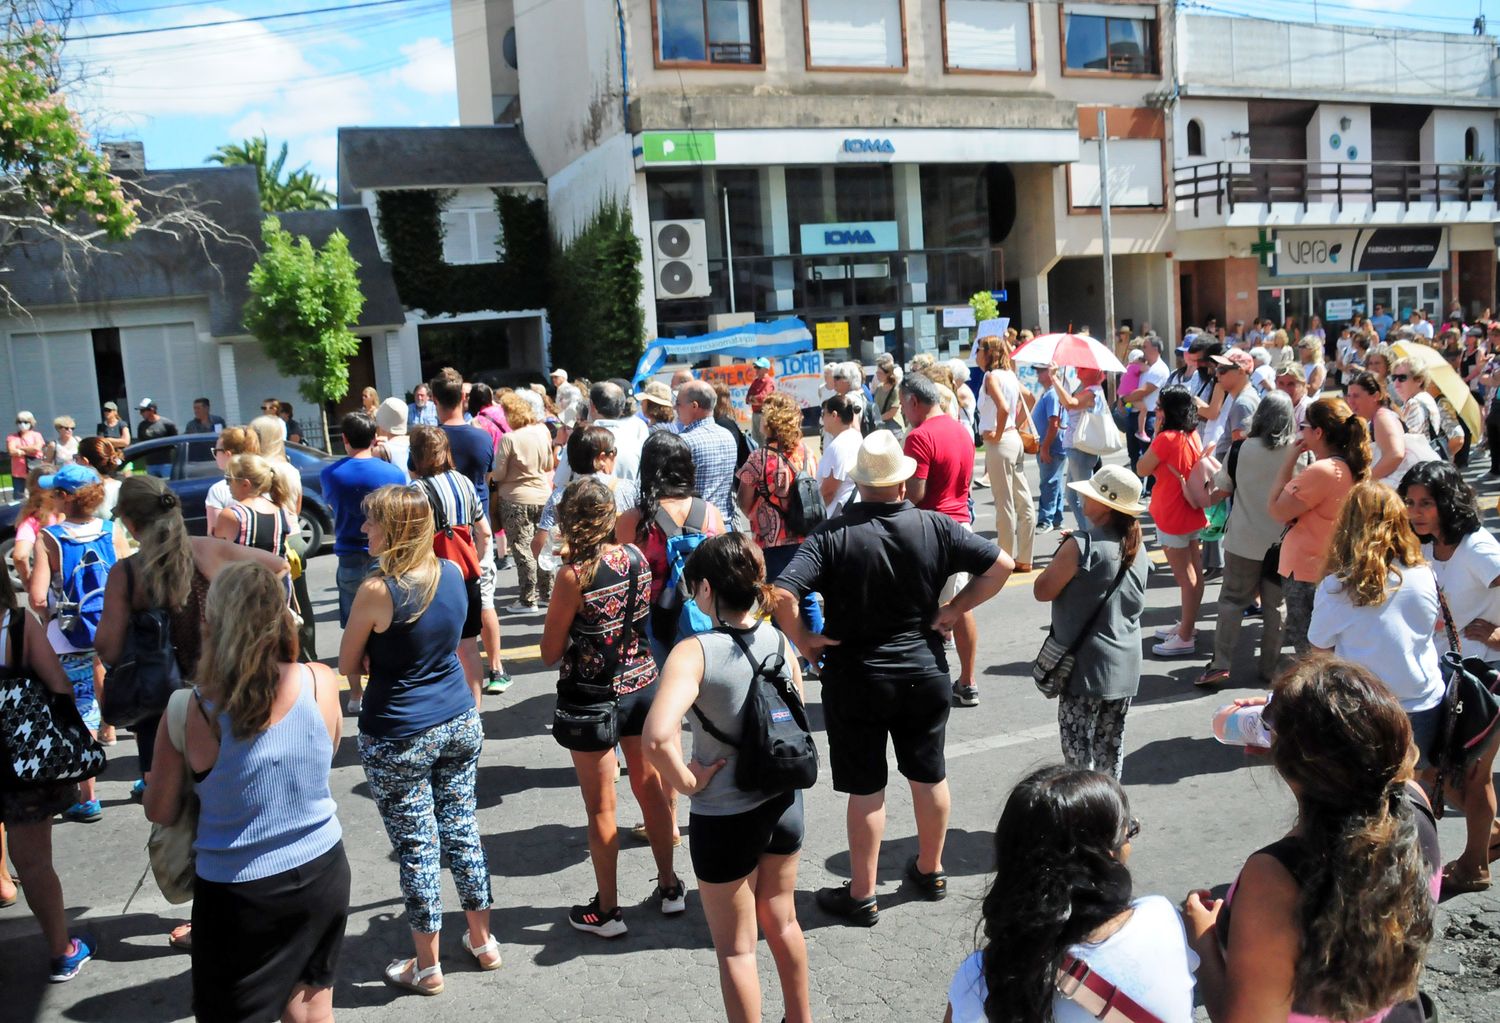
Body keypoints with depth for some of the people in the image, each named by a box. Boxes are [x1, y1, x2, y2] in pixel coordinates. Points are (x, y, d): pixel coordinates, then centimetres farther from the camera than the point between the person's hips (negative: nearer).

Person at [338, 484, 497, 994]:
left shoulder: (377, 590, -20)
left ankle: (427, 967, 24)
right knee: (461, 828, 19)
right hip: (460, 722, 6)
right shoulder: (453, 573, -2)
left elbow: (348, 666, -7)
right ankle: (483, 942, 33)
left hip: (398, 737, -6)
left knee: (416, 846, 8)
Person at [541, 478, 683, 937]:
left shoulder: (575, 574, -20)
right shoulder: (636, 557, -5)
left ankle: (607, 910, 22)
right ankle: (669, 886, 35)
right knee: (650, 788, 20)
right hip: (643, 686, 5)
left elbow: (551, 651, -11)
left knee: (601, 807, 9)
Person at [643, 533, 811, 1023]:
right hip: (784, 802, 6)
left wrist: (686, 780, -20)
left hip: (725, 818, -6)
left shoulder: (695, 652, -24)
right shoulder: (780, 641, -6)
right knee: (782, 921, 29)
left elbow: (657, 738, -36)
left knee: (736, 948, 16)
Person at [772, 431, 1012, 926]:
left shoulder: (832, 536, -17)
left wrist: (803, 640, -11)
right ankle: (931, 871, 37)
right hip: (926, 671, 3)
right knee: (929, 774, 19)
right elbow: (1001, 565, -5)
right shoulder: (936, 527, -7)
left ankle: (862, 895, 20)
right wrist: (954, 610, 1)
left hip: (856, 680, -3)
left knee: (866, 788, 8)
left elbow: (782, 594, -27)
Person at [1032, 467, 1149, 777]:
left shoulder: (1083, 545, -19)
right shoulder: (1137, 548, 4)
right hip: (1126, 666, 7)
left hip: (1086, 666, -7)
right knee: (1111, 743, 16)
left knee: (1078, 746, 2)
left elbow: (1042, 591, -14)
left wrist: (1063, 558, 1)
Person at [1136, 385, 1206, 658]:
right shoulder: (1193, 436, 3)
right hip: (1192, 513, 9)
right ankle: (1185, 625, 31)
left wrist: (1155, 435, -9)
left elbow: (1142, 469, -11)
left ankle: (1185, 637, 8)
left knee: (1185, 577, -1)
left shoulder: (1166, 439, -22)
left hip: (1172, 518, -9)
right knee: (1192, 574, 17)